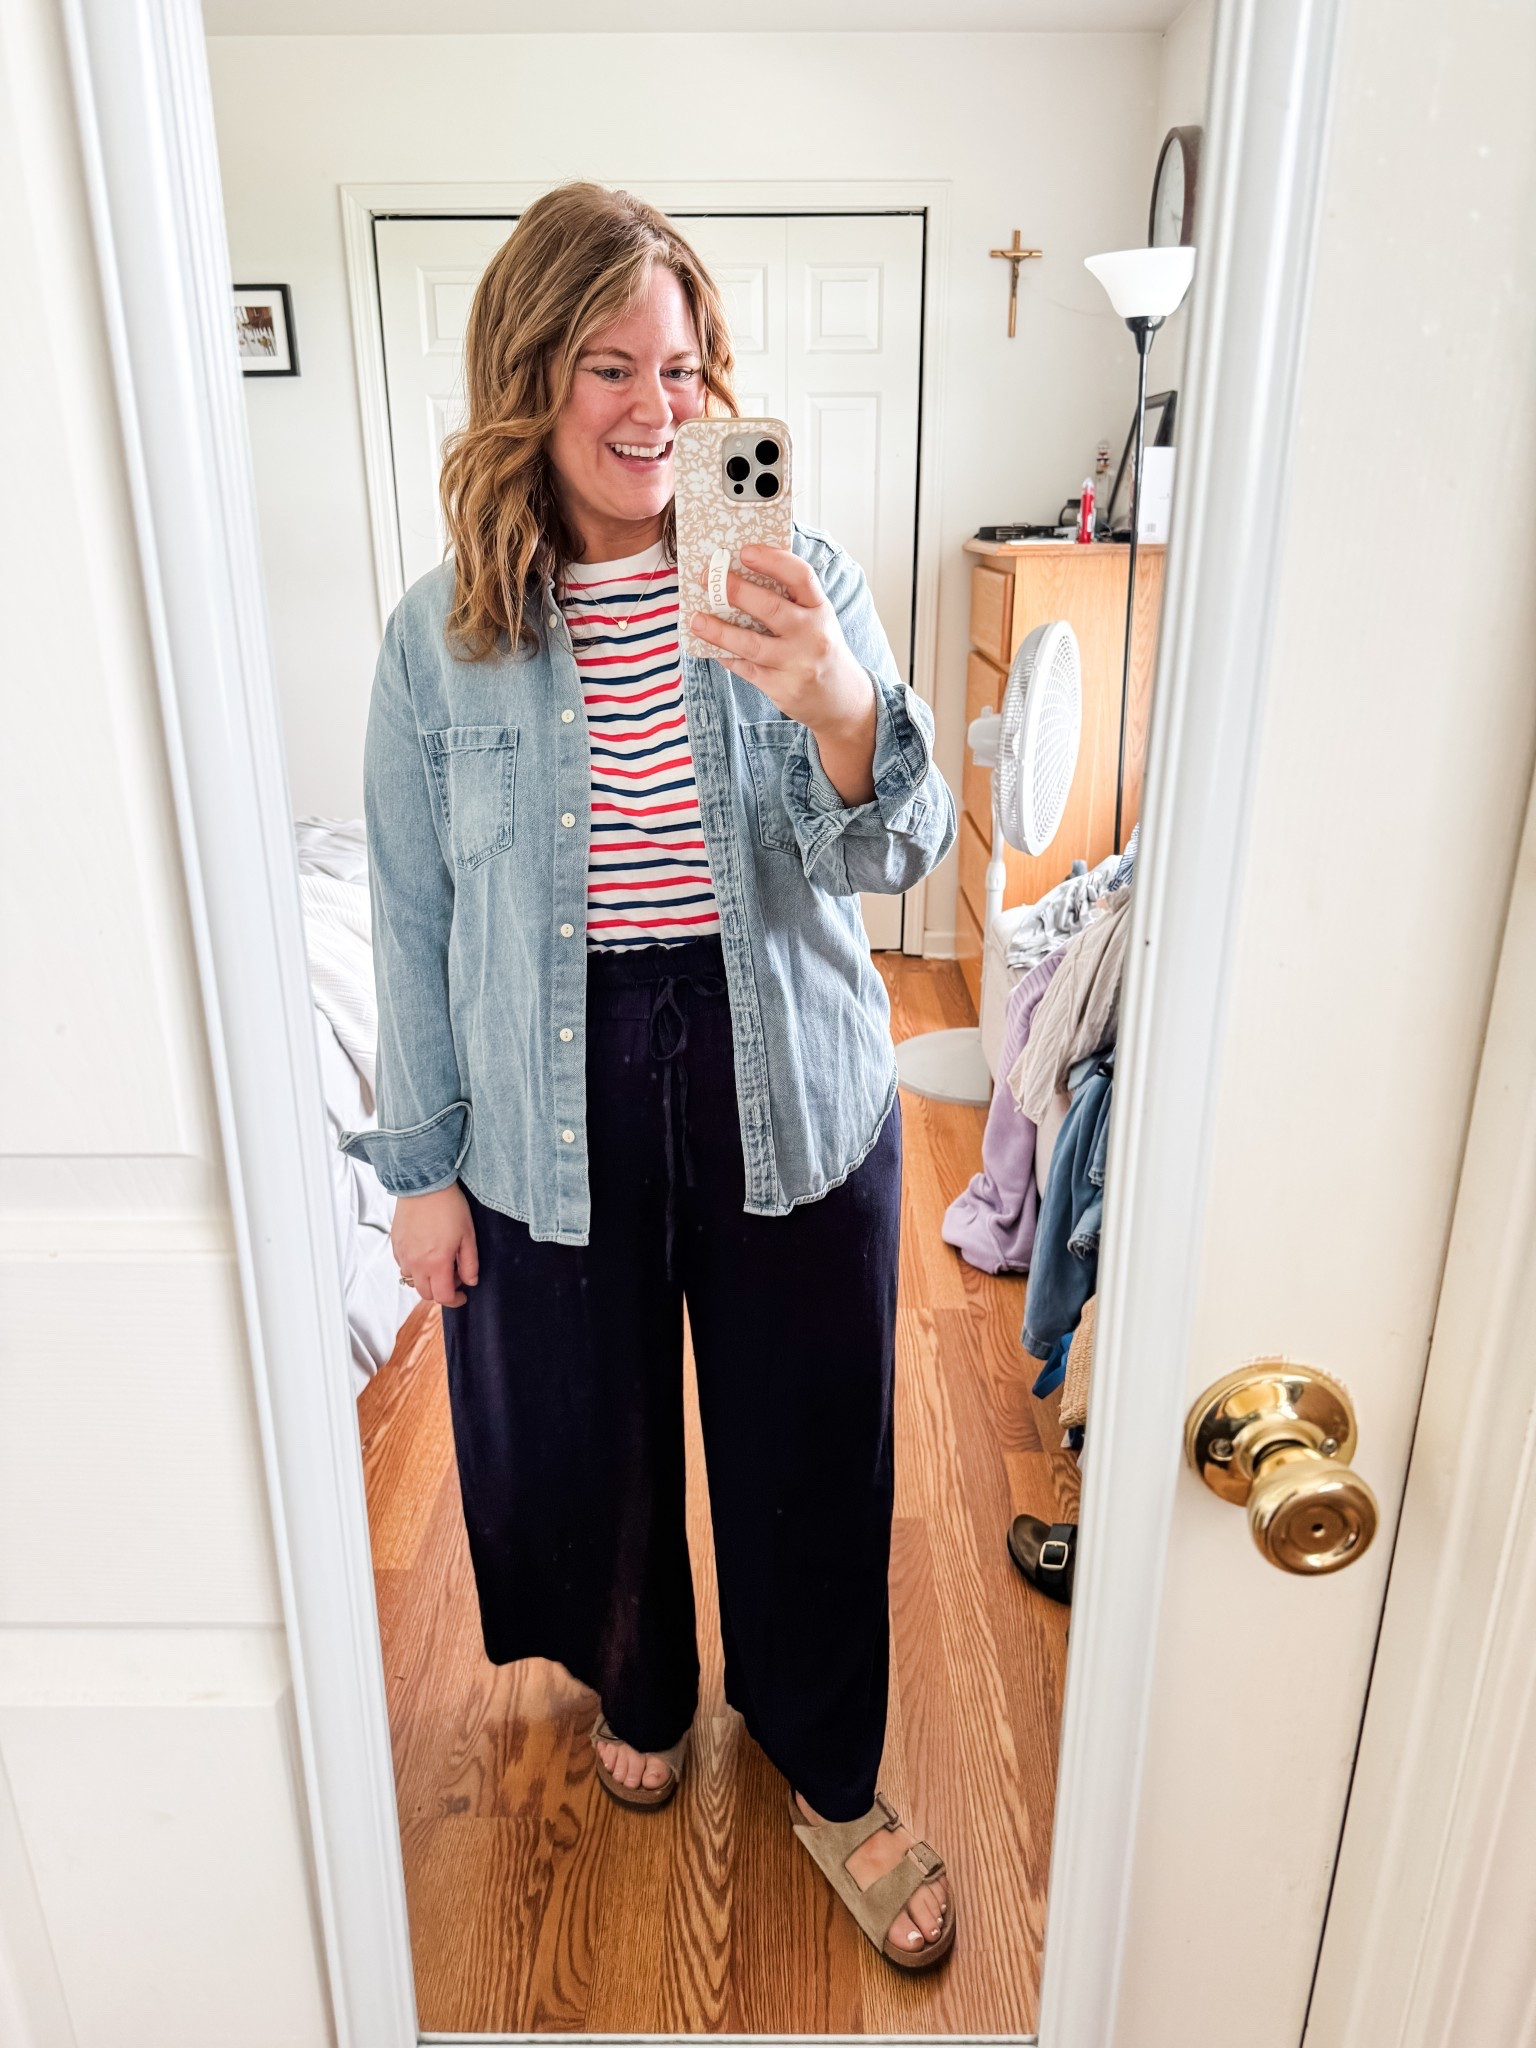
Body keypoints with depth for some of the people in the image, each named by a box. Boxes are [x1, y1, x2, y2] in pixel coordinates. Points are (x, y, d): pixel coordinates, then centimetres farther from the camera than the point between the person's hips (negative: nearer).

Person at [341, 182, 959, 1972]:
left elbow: (901, 855, -13)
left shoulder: (797, 585, -5)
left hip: (785, 1090, 0)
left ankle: (828, 1773, 41)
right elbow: (412, 919, 1)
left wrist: (840, 710, -34)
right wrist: (421, 1165, 2)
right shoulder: (440, 639, -4)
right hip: (554, 1108, 1)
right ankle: (637, 1691, 52)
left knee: (806, 1439, 13)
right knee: (586, 1432, 19)